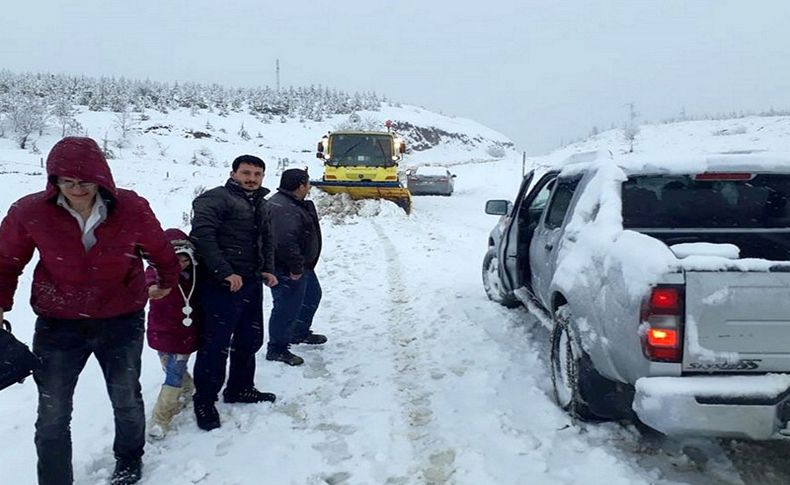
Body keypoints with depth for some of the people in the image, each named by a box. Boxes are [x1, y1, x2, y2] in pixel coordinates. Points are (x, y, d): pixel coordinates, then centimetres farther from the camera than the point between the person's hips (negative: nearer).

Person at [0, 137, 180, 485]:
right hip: (57, 325, 0)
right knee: (52, 414, 5)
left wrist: (167, 282, 19)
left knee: (126, 400, 17)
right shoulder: (30, 212, -16)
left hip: (122, 321, 1)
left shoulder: (132, 209, -16)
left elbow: (159, 250, 4)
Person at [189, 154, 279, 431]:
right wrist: (225, 272, -22)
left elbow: (267, 240, 28)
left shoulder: (259, 204, 18)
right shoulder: (217, 198, -9)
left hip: (251, 282, 9)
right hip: (224, 284, -9)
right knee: (216, 344, -6)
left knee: (250, 339, 17)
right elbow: (202, 235, -19)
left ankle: (240, 388, 34)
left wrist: (268, 269, 12)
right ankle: (205, 401, 7)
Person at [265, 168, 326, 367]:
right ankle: (277, 350, 12)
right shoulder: (284, 209, -27)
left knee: (312, 296, 26)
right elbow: (285, 242, -36)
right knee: (287, 308, -2)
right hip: (288, 271, -12)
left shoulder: (291, 204, 9)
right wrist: (296, 267, -27)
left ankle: (300, 333, 43)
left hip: (302, 265, 12)